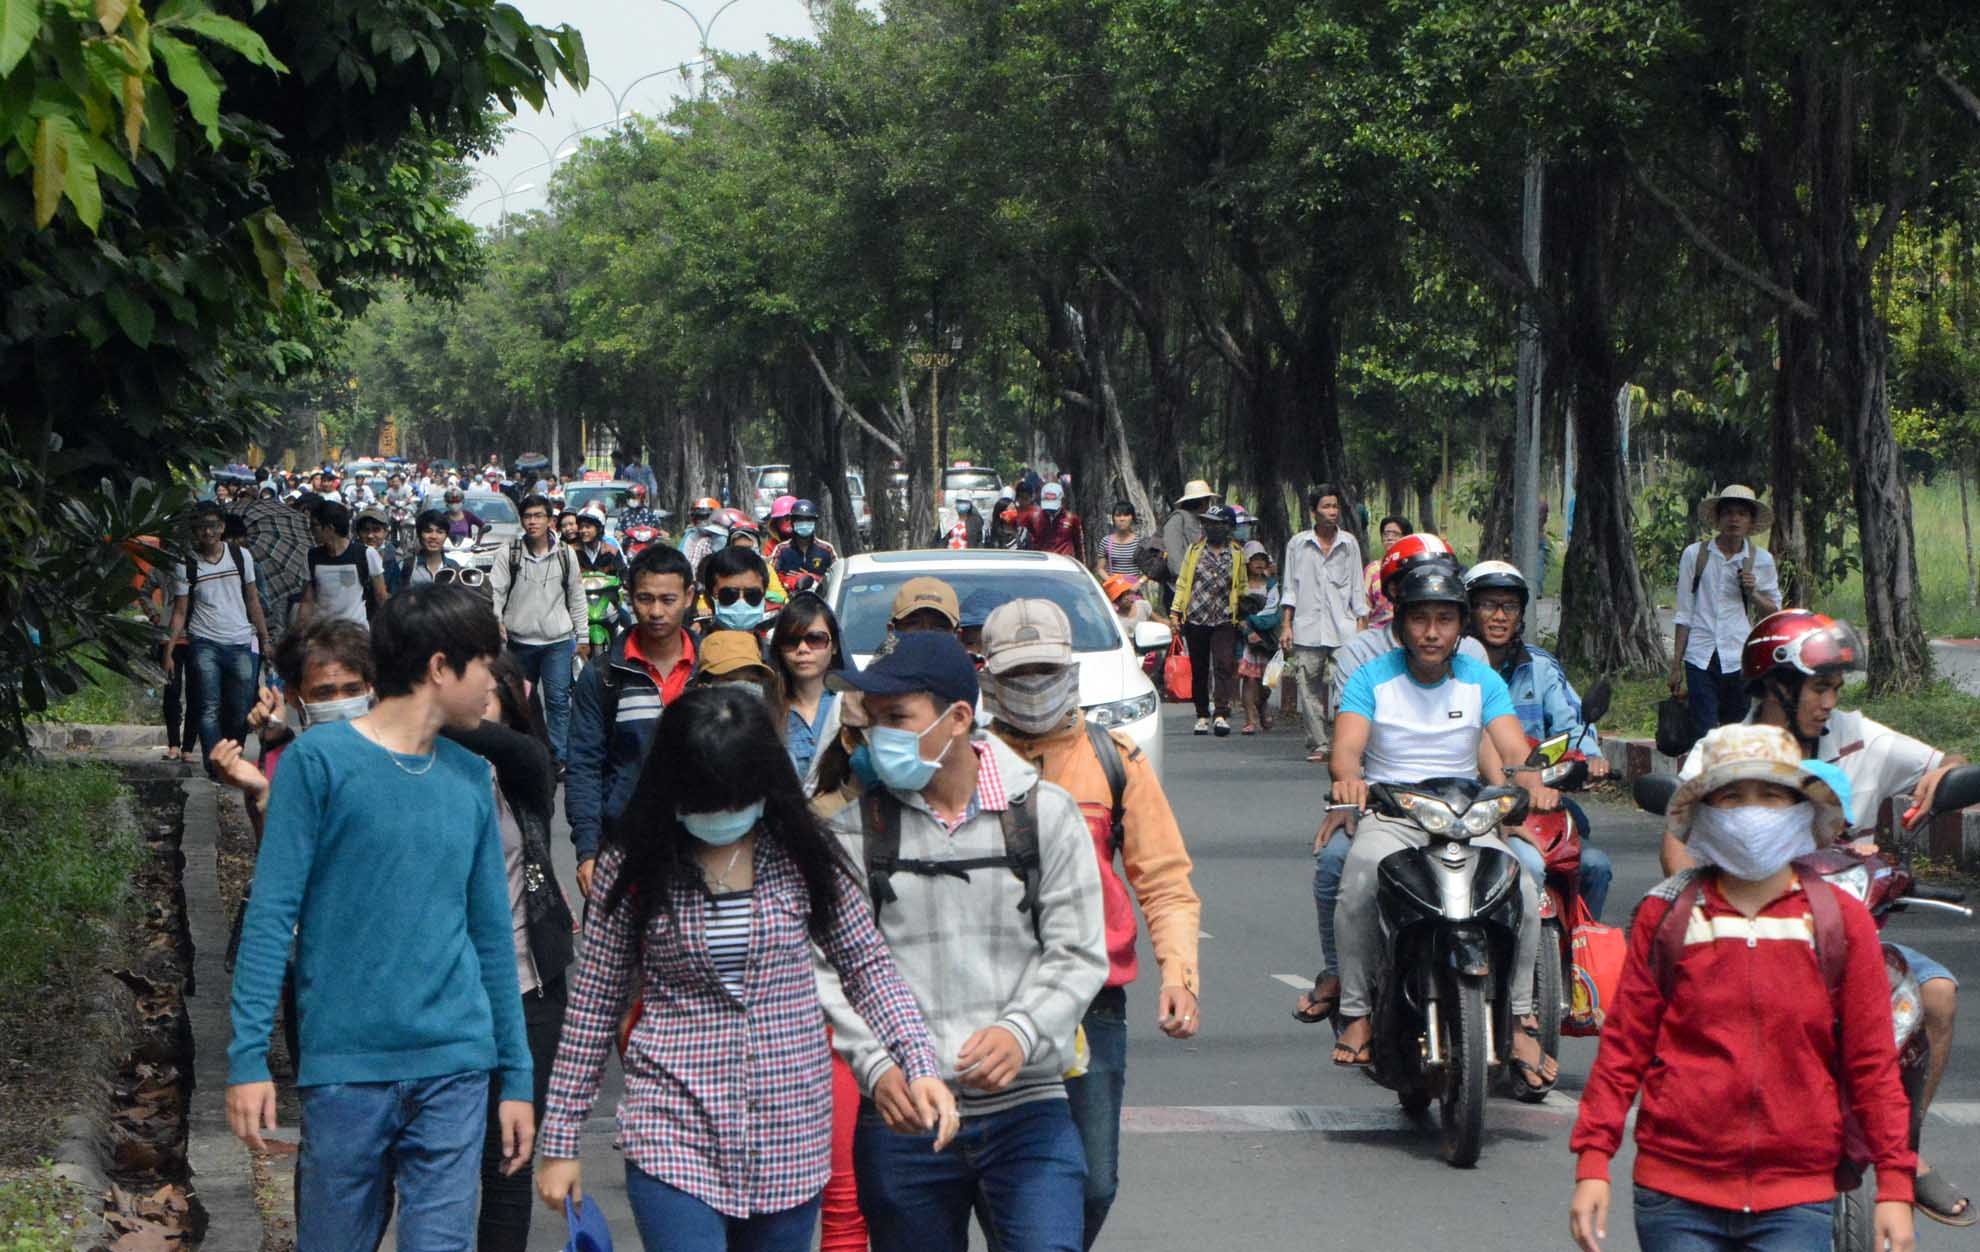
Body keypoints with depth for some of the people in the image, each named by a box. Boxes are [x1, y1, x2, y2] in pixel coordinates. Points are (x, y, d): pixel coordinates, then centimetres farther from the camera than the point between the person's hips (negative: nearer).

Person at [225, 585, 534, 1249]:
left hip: (455, 1068, 4)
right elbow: (271, 914, -5)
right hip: (346, 1063, -3)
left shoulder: (471, 777, 11)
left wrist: (515, 1076, 13)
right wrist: (248, 1055, -12)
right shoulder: (319, 759, -3)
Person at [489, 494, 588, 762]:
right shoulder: (509, 556, -1)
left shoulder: (566, 556, 4)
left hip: (558, 641, -1)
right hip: (520, 641, 1)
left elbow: (577, 599, 9)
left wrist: (582, 637, 8)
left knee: (558, 699, -8)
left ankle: (559, 756, -6)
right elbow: (494, 591, -6)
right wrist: (496, 621, -24)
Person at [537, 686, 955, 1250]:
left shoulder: (802, 855, 1)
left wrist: (921, 1069, -11)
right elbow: (593, 1005, 3)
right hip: (674, 1134, -2)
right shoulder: (633, 867, -3)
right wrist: (559, 1141, 4)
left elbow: (868, 967, 5)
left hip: (791, 1136, 2)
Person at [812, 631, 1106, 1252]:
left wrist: (1021, 1033, -19)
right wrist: (876, 1066, -18)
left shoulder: (1044, 812, 2)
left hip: (1028, 1110, -1)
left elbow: (1078, 955, 0)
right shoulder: (856, 829, 2)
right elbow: (832, 968, -2)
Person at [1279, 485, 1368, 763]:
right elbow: (1289, 588, 10)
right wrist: (1286, 625, 4)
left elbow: (1357, 588, 12)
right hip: (1307, 629, 0)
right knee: (1308, 688, -2)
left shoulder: (1349, 544, 9)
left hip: (1343, 629, 0)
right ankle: (1318, 744, 4)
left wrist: (1361, 624, 6)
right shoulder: (1298, 544, 7)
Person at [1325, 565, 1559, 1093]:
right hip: (1388, 816, -2)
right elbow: (1346, 747, -12)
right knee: (1360, 881, -34)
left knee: (1523, 889, -25)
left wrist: (1532, 784, -30)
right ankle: (1355, 1013, -19)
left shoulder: (1483, 682, 6)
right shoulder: (1372, 678, 2)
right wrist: (1347, 778, -37)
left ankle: (1521, 1023, -11)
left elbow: (1514, 752, -5)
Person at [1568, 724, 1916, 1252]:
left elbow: (1872, 1063, 5)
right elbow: (1624, 1046, 5)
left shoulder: (1842, 920, 4)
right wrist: (1592, 1163, -2)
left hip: (1797, 1197, 0)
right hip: (1676, 1194, 0)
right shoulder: (1666, 915, 4)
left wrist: (1894, 1186, 1)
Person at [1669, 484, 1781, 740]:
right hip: (1700, 658, -1)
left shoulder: (1761, 560, 7)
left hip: (1740, 660, 1)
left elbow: (1774, 612, 15)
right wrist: (1676, 665, 6)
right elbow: (1684, 614, 8)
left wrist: (1752, 592, -5)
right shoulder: (1695, 555, 5)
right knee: (1703, 737, -7)